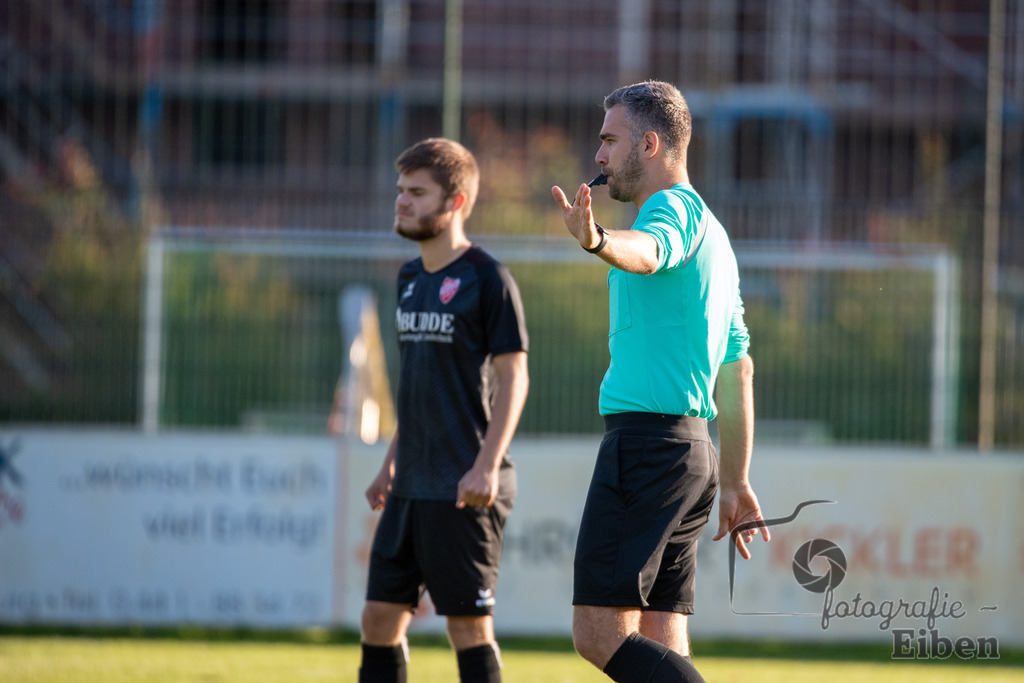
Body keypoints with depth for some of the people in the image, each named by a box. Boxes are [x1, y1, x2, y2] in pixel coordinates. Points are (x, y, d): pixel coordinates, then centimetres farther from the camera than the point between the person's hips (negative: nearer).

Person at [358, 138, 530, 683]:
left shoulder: (487, 279, -9)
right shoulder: (411, 279, 14)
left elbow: (513, 378, -12)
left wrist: (488, 465, -20)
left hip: (464, 488, -8)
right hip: (412, 487, 8)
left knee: (468, 622, -4)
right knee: (380, 615, 6)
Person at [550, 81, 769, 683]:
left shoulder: (676, 205, -7)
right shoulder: (711, 234, 24)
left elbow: (649, 250, -33)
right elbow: (738, 369, 27)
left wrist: (598, 242, -55)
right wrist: (736, 483, 29)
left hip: (649, 440, -10)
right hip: (693, 448, 10)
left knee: (600, 634, -13)